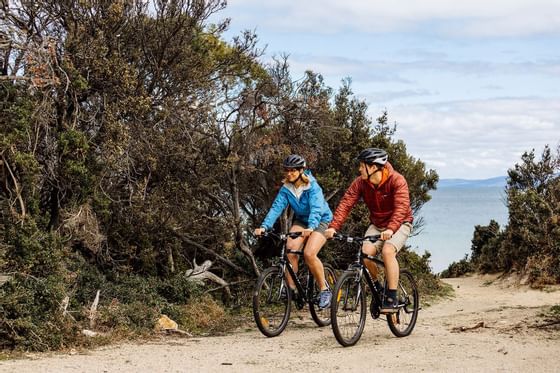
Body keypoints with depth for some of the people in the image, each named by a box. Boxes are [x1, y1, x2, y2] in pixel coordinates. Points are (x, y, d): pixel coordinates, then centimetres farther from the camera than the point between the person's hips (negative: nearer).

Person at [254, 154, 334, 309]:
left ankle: (325, 290, -10)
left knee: (309, 254, -26)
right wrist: (264, 226, -34)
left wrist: (311, 227, -55)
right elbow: (276, 207, -18)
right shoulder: (286, 189, -8)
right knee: (290, 250, -22)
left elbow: (316, 209, -36)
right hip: (301, 220, 5)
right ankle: (291, 288, -11)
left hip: (320, 221, -5)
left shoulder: (312, 187, -23)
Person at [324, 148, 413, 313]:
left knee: (388, 251, -30)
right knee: (366, 252, -22)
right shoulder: (360, 182, -11)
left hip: (399, 224, -4)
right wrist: (333, 226, -32)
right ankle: (377, 288, 4)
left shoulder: (396, 180, -24)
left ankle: (391, 299, -23)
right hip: (377, 224, 4)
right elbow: (346, 203, -18)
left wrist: (390, 229, -52)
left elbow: (401, 207, -36)